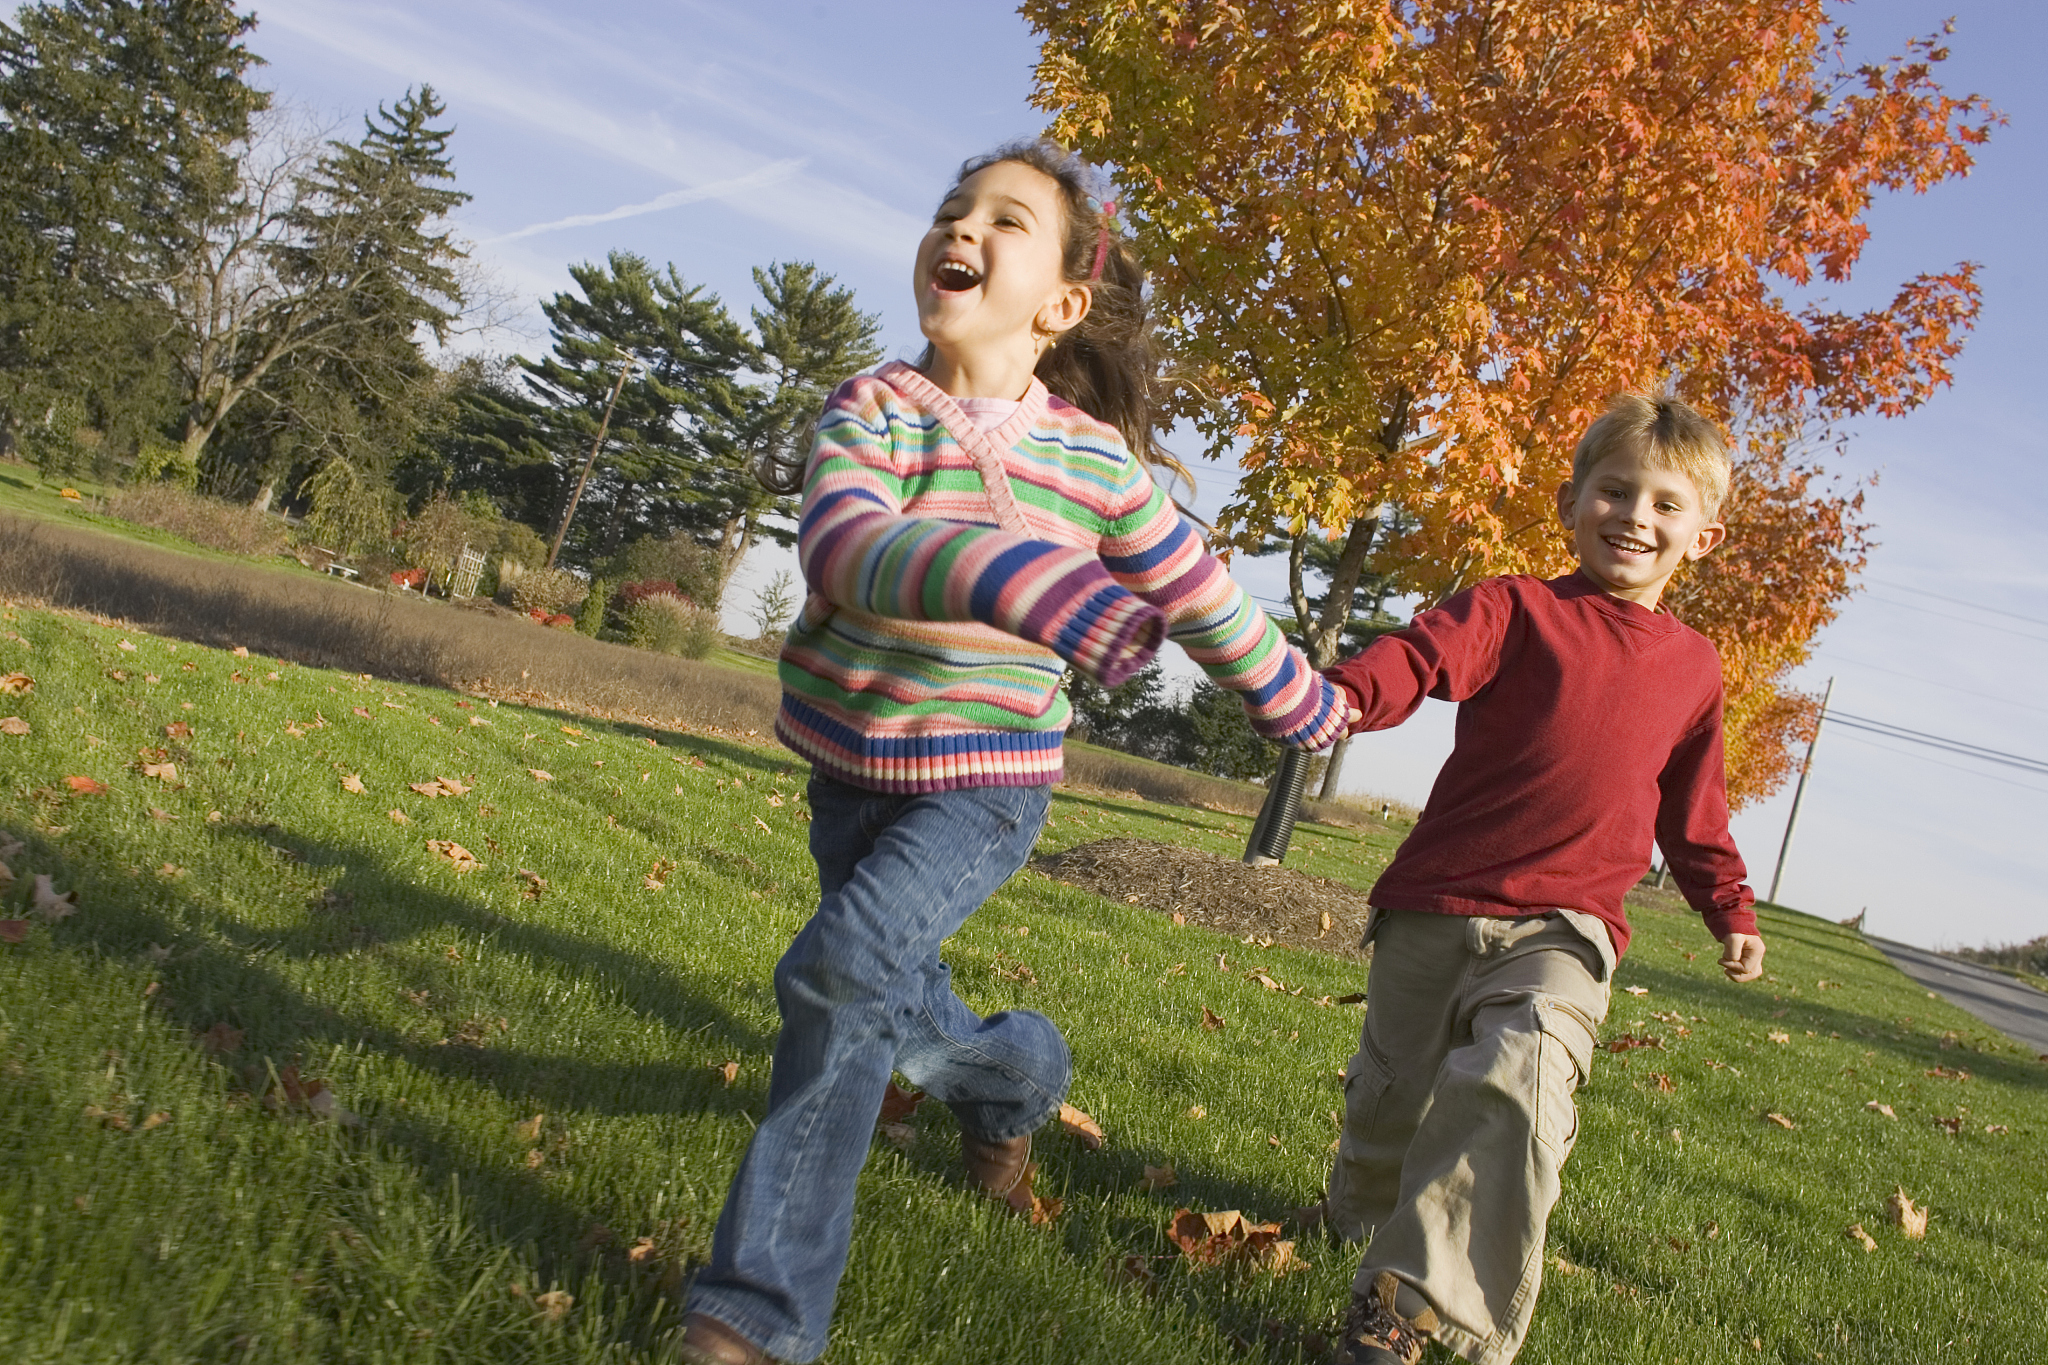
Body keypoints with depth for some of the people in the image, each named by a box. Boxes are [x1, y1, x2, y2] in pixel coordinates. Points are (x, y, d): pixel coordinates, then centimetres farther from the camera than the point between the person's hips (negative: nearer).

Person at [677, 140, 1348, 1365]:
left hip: (988, 777, -3)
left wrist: (1304, 708, 17)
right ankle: (1019, 1070, 49)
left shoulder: (1097, 462, -7)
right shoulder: (869, 410, -9)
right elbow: (844, 545, -31)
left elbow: (1201, 597, 7)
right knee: (901, 1022, 14)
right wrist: (1023, 584, -48)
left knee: (845, 965, -24)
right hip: (851, 768, 3)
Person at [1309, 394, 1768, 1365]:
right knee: (1390, 1098, 11)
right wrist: (1348, 693, -39)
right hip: (1436, 904, 0)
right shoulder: (1515, 609, 2)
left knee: (1516, 1079, -27)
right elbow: (1425, 654, -19)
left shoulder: (1694, 668, 14)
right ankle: (1358, 1215, 45)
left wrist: (1730, 912, 18)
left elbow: (1692, 810, 25)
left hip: (1562, 928, 1)